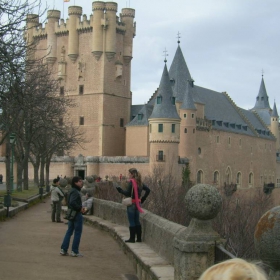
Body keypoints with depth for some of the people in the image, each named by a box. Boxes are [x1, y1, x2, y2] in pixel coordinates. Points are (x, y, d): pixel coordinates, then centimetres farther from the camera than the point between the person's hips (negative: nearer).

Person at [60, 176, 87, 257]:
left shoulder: (72, 191, 15)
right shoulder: (75, 192, -17)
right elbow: (72, 202, -30)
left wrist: (81, 208, 9)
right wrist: (80, 208, -20)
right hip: (77, 214, -10)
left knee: (69, 232, 13)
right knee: (77, 233, -1)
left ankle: (63, 249, 13)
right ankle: (75, 251, 4)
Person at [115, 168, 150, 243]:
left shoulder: (131, 182, -15)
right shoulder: (139, 182, 8)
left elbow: (128, 193, -19)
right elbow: (148, 190, 13)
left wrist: (119, 189, -9)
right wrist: (142, 199, 14)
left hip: (132, 203, -7)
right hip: (138, 203, 8)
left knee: (131, 222, 0)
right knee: (137, 221, 14)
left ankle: (132, 238, 4)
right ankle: (139, 238, 16)